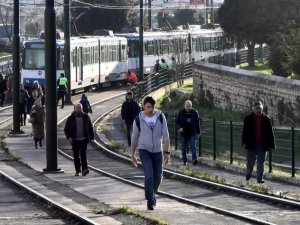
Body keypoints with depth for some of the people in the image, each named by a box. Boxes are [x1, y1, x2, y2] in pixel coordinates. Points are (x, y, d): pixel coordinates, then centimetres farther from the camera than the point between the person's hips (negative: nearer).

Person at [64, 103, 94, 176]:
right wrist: (68, 137, -12)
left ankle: (84, 169, -19)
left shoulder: (85, 117, 5)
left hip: (84, 140, -1)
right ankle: (77, 170, 15)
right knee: (76, 156, 6)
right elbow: (66, 129, 3)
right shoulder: (71, 118, 1)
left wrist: (91, 137, 8)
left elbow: (90, 127, 13)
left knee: (83, 154, -13)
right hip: (75, 140, 1)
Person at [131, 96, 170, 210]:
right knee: (149, 176, -18)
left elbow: (165, 135, -5)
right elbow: (134, 138, 3)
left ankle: (152, 194, 40)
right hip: (144, 150, -2)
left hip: (157, 151, 2)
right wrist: (132, 155, 6)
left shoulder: (160, 116, -4)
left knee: (157, 177, 11)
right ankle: (150, 202, -11)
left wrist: (167, 152, -11)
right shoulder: (139, 119, -6)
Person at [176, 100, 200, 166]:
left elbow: (197, 123, 8)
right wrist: (180, 127, -14)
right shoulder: (181, 113, -2)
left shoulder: (194, 112, 0)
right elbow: (177, 121, 5)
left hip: (192, 133, -1)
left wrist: (198, 132, 8)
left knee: (193, 146, -12)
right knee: (184, 147, 6)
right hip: (184, 132, 1)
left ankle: (194, 159, -21)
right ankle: (184, 161, 13)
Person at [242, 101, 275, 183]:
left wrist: (271, 145, -2)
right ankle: (248, 173, 34)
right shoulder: (248, 119, 0)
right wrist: (244, 142, -8)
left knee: (261, 164, 3)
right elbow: (245, 131, 1)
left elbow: (270, 133, 2)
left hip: (262, 145, 0)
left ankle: (259, 178, 8)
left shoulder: (266, 119, 1)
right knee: (250, 162, 6)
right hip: (251, 145, 0)